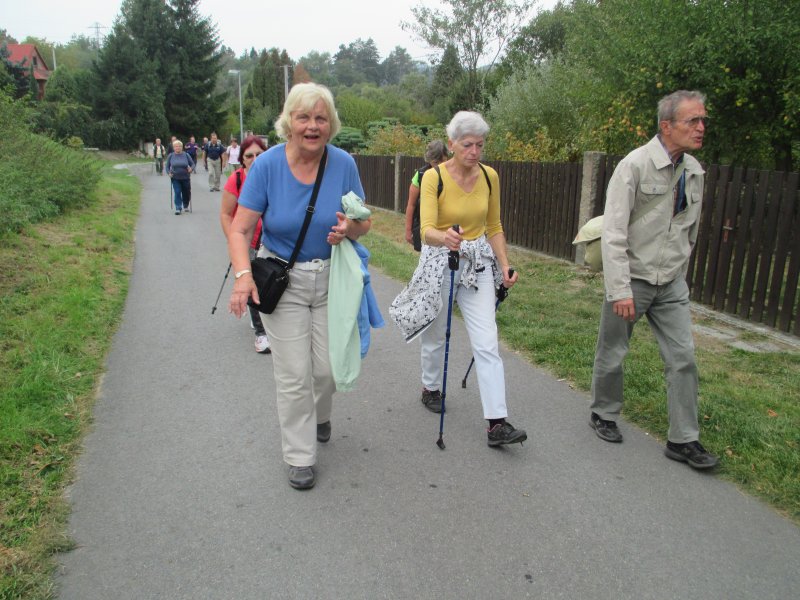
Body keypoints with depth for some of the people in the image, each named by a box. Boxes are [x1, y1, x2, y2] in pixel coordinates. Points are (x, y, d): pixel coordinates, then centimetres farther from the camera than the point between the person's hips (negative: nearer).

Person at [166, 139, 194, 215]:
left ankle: (186, 206, 32)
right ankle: (178, 208, -4)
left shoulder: (186, 155, -1)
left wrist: (191, 169, -18)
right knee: (177, 193, -8)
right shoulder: (170, 156, 2)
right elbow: (167, 166, 9)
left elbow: (192, 164, 2)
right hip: (175, 178, 0)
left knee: (186, 193, 9)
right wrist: (169, 173, -8)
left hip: (185, 177, 0)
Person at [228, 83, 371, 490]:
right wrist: (243, 276, -31)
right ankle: (300, 457, 20)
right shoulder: (267, 165, -13)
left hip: (330, 278, 2)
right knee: (293, 375, 1)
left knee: (327, 367, 9)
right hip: (281, 280, -2)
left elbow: (364, 222, 1)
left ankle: (319, 416, 44)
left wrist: (350, 229, -23)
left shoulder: (343, 164, -8)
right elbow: (240, 230, -14)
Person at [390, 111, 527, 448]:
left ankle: (497, 424, -3)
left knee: (487, 342, -6)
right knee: (436, 334, 16)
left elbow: (494, 227, 9)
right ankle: (430, 388, 44)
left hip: (478, 262, 3)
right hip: (440, 261, -2)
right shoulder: (433, 177, -14)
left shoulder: (489, 176, -1)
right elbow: (427, 229, -26)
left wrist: (505, 266, -1)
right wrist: (444, 238, -48)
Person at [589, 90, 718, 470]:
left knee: (683, 357, 3)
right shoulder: (635, 165, -15)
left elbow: (690, 231, 16)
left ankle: (683, 440, 14)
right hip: (631, 280, -6)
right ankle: (603, 415, 32)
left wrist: (679, 276, 18)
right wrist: (620, 290, -22)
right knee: (612, 354, 9)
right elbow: (613, 232, -19)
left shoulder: (694, 171, 6)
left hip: (671, 283, 6)